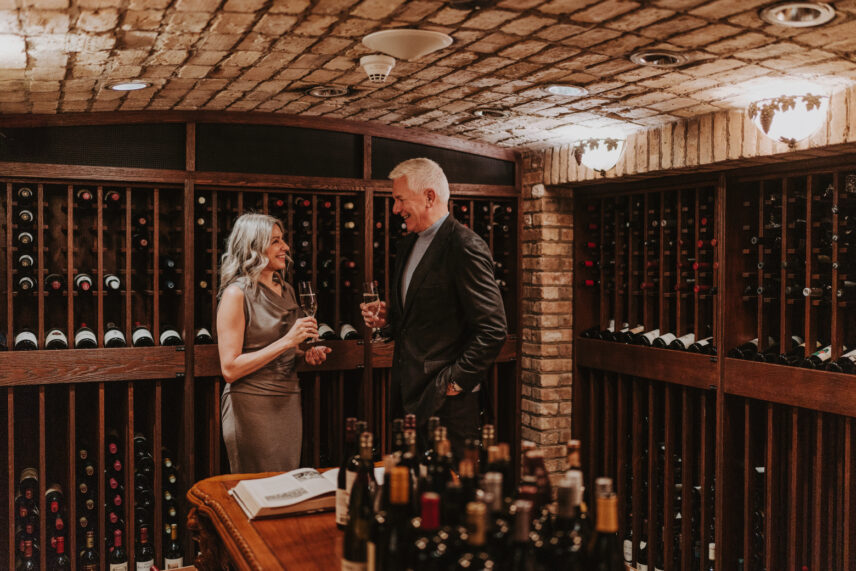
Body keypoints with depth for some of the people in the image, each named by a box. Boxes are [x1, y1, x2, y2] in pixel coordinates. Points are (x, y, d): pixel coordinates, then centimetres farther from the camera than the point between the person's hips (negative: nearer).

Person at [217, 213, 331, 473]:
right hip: (252, 405, -7)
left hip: (288, 401, 7)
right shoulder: (237, 293, -12)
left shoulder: (286, 290, 10)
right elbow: (230, 369, -18)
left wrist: (306, 352, 3)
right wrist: (287, 341, -21)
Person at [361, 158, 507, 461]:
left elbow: (492, 329, -17)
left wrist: (457, 381, -16)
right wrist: (387, 318, 6)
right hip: (409, 395, 8)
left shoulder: (465, 247, -14)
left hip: (445, 402, -8)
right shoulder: (408, 244, 15)